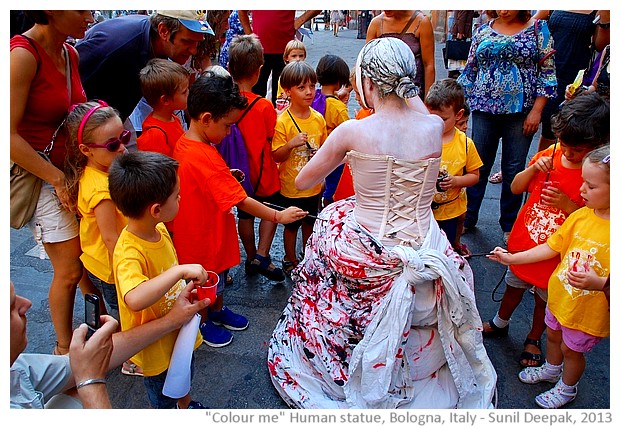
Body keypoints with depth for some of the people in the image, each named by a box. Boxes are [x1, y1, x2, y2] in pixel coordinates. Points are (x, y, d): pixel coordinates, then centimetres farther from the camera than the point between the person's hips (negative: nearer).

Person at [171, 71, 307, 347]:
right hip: (203, 237, -9)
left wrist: (227, 178, 1)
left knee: (219, 274, 28)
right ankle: (203, 323, 39)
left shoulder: (184, 144, -4)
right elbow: (241, 201, -31)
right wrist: (279, 216, -23)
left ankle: (218, 310, 51)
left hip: (213, 231, 9)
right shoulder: (205, 158, -34)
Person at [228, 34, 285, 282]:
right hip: (262, 173, -4)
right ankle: (261, 256, 7)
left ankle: (251, 257, 32)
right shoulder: (264, 106, -20)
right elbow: (270, 139, -11)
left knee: (244, 215, 19)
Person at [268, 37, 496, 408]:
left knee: (331, 217, 28)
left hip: (368, 254, -2)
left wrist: (343, 156, 15)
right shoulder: (435, 127, -7)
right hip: (423, 249, 3)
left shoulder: (352, 132, -16)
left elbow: (303, 182, -1)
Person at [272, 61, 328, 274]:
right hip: (291, 186, -4)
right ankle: (290, 260, 33)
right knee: (291, 225, 13)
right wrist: (291, 144, -33)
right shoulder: (282, 121, -17)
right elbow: (276, 156, -16)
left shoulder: (318, 118, -3)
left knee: (310, 222, 21)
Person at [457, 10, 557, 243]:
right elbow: (469, 70, 12)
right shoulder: (484, 30, 8)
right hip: (484, 110, 2)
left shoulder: (539, 29, 2)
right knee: (477, 166, 6)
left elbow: (547, 73, -1)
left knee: (514, 170, 6)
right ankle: (467, 218, 20)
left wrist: (536, 110, -8)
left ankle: (509, 226, 20)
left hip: (520, 112, -2)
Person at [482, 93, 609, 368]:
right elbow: (516, 188, -1)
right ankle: (500, 324, 50)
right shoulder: (549, 155, -9)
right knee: (514, 287, 25)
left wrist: (569, 205, -30)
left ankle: (534, 339, 46)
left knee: (544, 299, 20)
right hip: (524, 242, 3)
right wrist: (534, 168, -18)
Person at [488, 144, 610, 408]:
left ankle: (567, 388, 47)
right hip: (559, 295, 5)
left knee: (572, 349, 18)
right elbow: (552, 248, 0)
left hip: (589, 311, -5)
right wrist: (512, 258, -1)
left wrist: (600, 283, -38)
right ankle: (551, 369, 58)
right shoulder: (580, 215, -9)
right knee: (553, 335, 28)